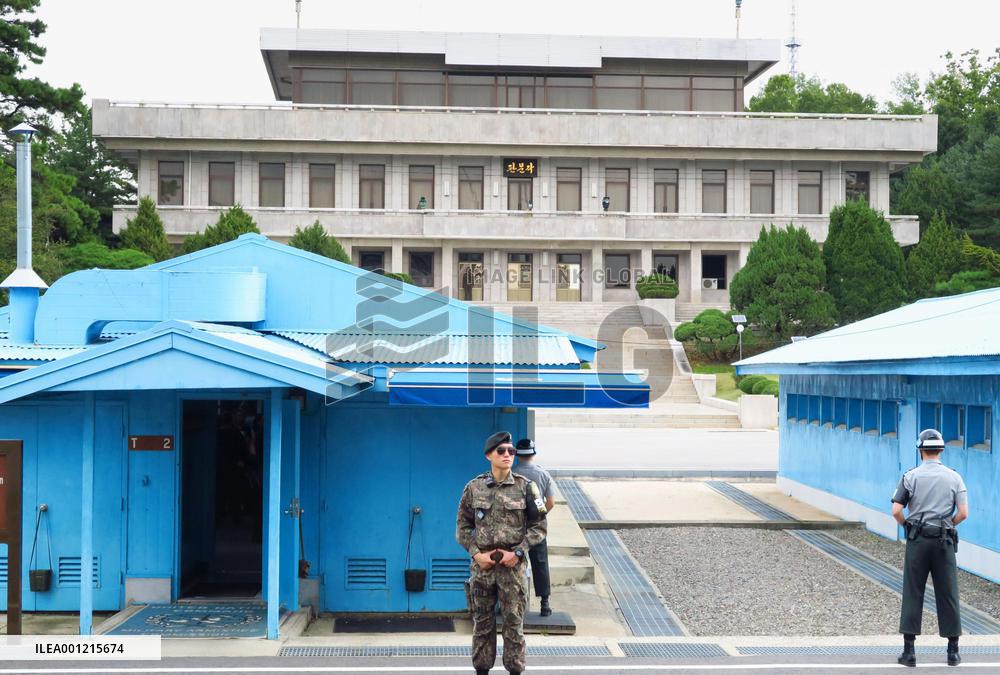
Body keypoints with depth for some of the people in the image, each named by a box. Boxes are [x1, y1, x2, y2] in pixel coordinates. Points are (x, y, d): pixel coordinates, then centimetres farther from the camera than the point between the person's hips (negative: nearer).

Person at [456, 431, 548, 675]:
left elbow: (539, 526, 0)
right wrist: (476, 553, -6)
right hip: (482, 564, 1)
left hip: (513, 565, -1)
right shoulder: (473, 487, 2)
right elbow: (463, 527, 7)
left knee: (514, 622, 2)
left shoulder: (525, 487, -1)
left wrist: (517, 552, -9)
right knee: (482, 622, 9)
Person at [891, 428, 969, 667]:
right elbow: (963, 513, -4)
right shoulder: (954, 477, 2)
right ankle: (953, 651, 13)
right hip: (944, 541, 1)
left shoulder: (911, 476, -3)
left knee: (912, 594, 2)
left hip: (917, 540, -1)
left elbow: (896, 511, -8)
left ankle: (909, 651, 3)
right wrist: (947, 525, 14)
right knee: (948, 594, 7)